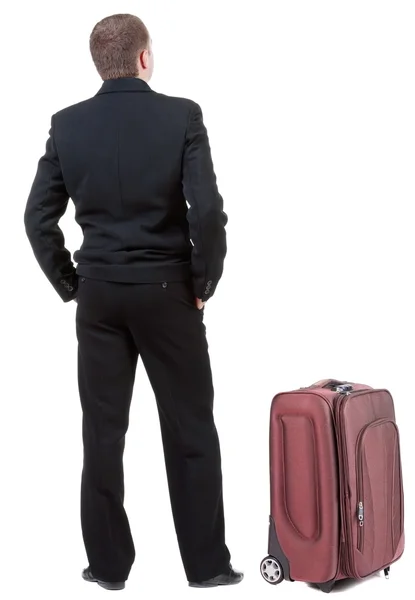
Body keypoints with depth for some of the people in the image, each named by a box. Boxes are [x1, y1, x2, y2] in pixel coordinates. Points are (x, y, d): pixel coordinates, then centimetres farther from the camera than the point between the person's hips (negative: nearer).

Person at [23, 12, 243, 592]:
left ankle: (109, 563, 19)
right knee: (191, 431, 8)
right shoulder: (182, 115, -7)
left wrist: (69, 284, 10)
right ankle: (206, 563, 17)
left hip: (99, 293, 3)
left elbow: (39, 217, 0)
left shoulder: (67, 124, 1)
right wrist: (204, 282, -2)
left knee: (103, 433, 10)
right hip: (168, 290, -2)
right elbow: (207, 209, -15)